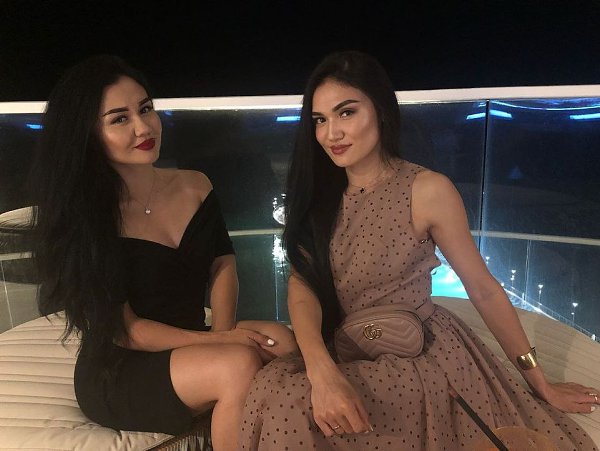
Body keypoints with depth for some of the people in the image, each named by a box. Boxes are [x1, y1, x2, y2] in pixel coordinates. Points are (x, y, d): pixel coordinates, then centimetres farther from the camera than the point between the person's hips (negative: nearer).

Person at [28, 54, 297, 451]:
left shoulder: (195, 186, -1)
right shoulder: (83, 218, -15)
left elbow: (223, 265, 2)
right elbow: (124, 330, -15)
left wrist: (223, 332, -15)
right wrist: (218, 342, -23)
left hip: (189, 350, 5)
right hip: (118, 375, -4)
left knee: (282, 344, -22)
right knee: (240, 364, -29)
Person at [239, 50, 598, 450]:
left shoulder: (427, 190, -13)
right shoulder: (317, 193, 0)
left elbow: (484, 289, -6)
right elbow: (302, 282, -9)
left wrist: (540, 384, 4)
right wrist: (322, 370, -27)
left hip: (420, 357, -4)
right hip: (343, 356, 4)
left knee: (289, 407, -25)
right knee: (272, 388, -22)